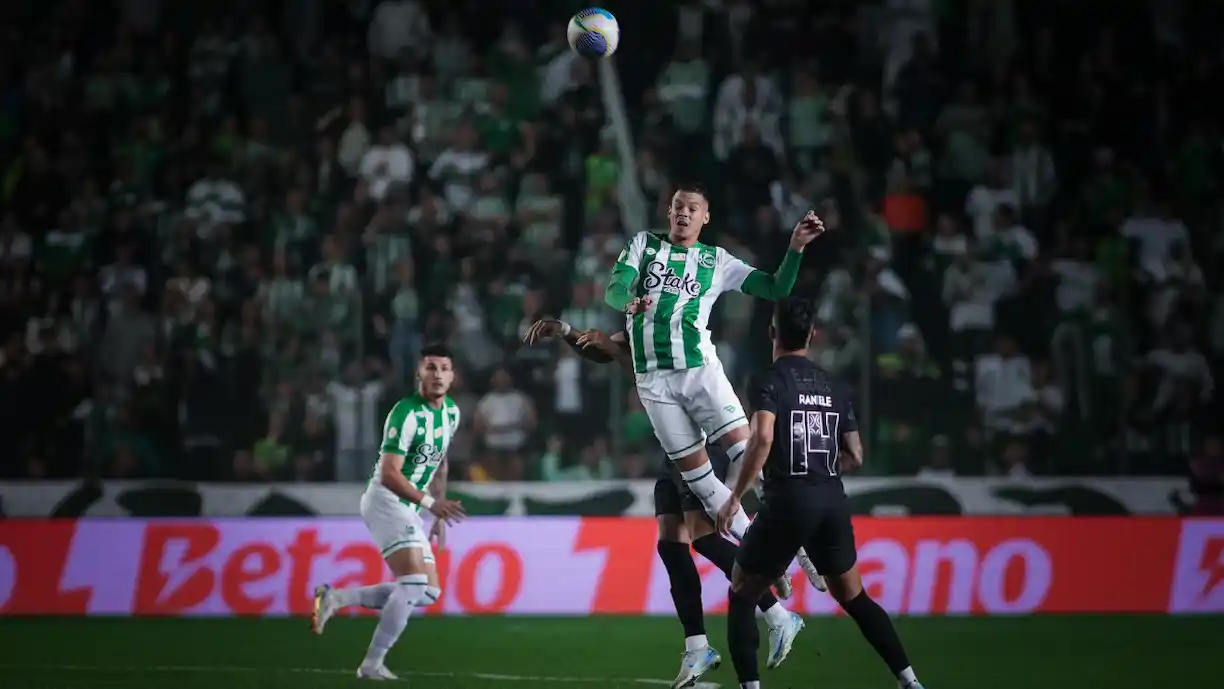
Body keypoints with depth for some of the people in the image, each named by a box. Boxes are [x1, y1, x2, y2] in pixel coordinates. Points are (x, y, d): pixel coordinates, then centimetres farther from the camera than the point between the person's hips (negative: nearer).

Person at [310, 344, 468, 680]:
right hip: (386, 500, -9)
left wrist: (439, 516, 20)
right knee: (415, 583, -23)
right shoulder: (406, 413, -19)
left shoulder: (451, 412, 8)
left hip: (409, 510, 9)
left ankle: (336, 598, 8)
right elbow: (388, 474, -24)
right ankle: (372, 664, -17)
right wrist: (430, 502, -31)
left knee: (428, 593, 6)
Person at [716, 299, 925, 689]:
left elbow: (762, 439, -20)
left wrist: (735, 498, -16)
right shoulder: (832, 386, 13)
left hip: (788, 502, -5)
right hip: (833, 503, 5)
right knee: (854, 598, 19)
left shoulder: (770, 381, -4)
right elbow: (854, 457, 14)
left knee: (741, 596, 10)